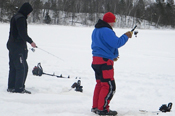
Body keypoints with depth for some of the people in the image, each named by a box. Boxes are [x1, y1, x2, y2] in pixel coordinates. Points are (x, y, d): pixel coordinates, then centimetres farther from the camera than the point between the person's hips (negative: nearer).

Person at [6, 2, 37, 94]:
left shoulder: (15, 17, 17)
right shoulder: (21, 18, -15)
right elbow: (22, 33, -21)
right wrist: (30, 41, -18)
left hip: (12, 45, 10)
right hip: (18, 47, -10)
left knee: (13, 67, 13)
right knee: (22, 67, -7)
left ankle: (11, 87, 16)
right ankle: (19, 88, -7)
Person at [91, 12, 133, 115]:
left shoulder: (96, 30, 16)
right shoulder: (107, 31, -17)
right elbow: (116, 43, -22)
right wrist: (126, 36, -6)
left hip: (96, 60, 10)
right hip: (105, 61, -10)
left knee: (100, 83, 18)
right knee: (109, 86, -6)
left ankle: (96, 107, 22)